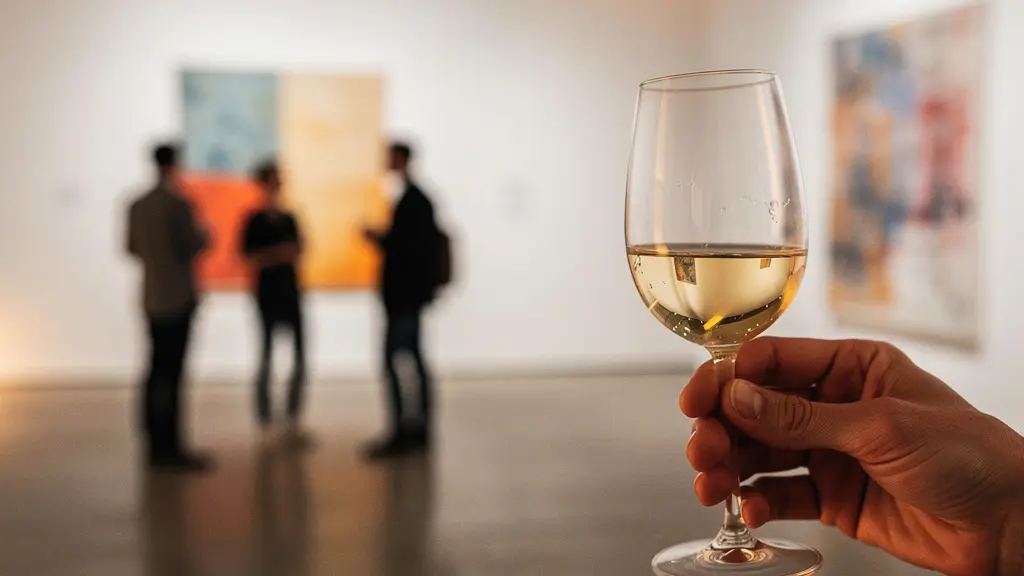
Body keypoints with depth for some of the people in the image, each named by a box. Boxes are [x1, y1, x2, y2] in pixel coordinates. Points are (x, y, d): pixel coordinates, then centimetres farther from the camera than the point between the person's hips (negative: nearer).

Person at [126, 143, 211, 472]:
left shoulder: (136, 206, 8)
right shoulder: (179, 204, -13)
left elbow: (132, 248, 12)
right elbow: (192, 245, -16)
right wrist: (204, 235, 4)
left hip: (152, 299, 7)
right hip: (179, 297, -7)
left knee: (157, 371, 11)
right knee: (171, 373, -6)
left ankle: (156, 445, 15)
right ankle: (171, 447, -5)